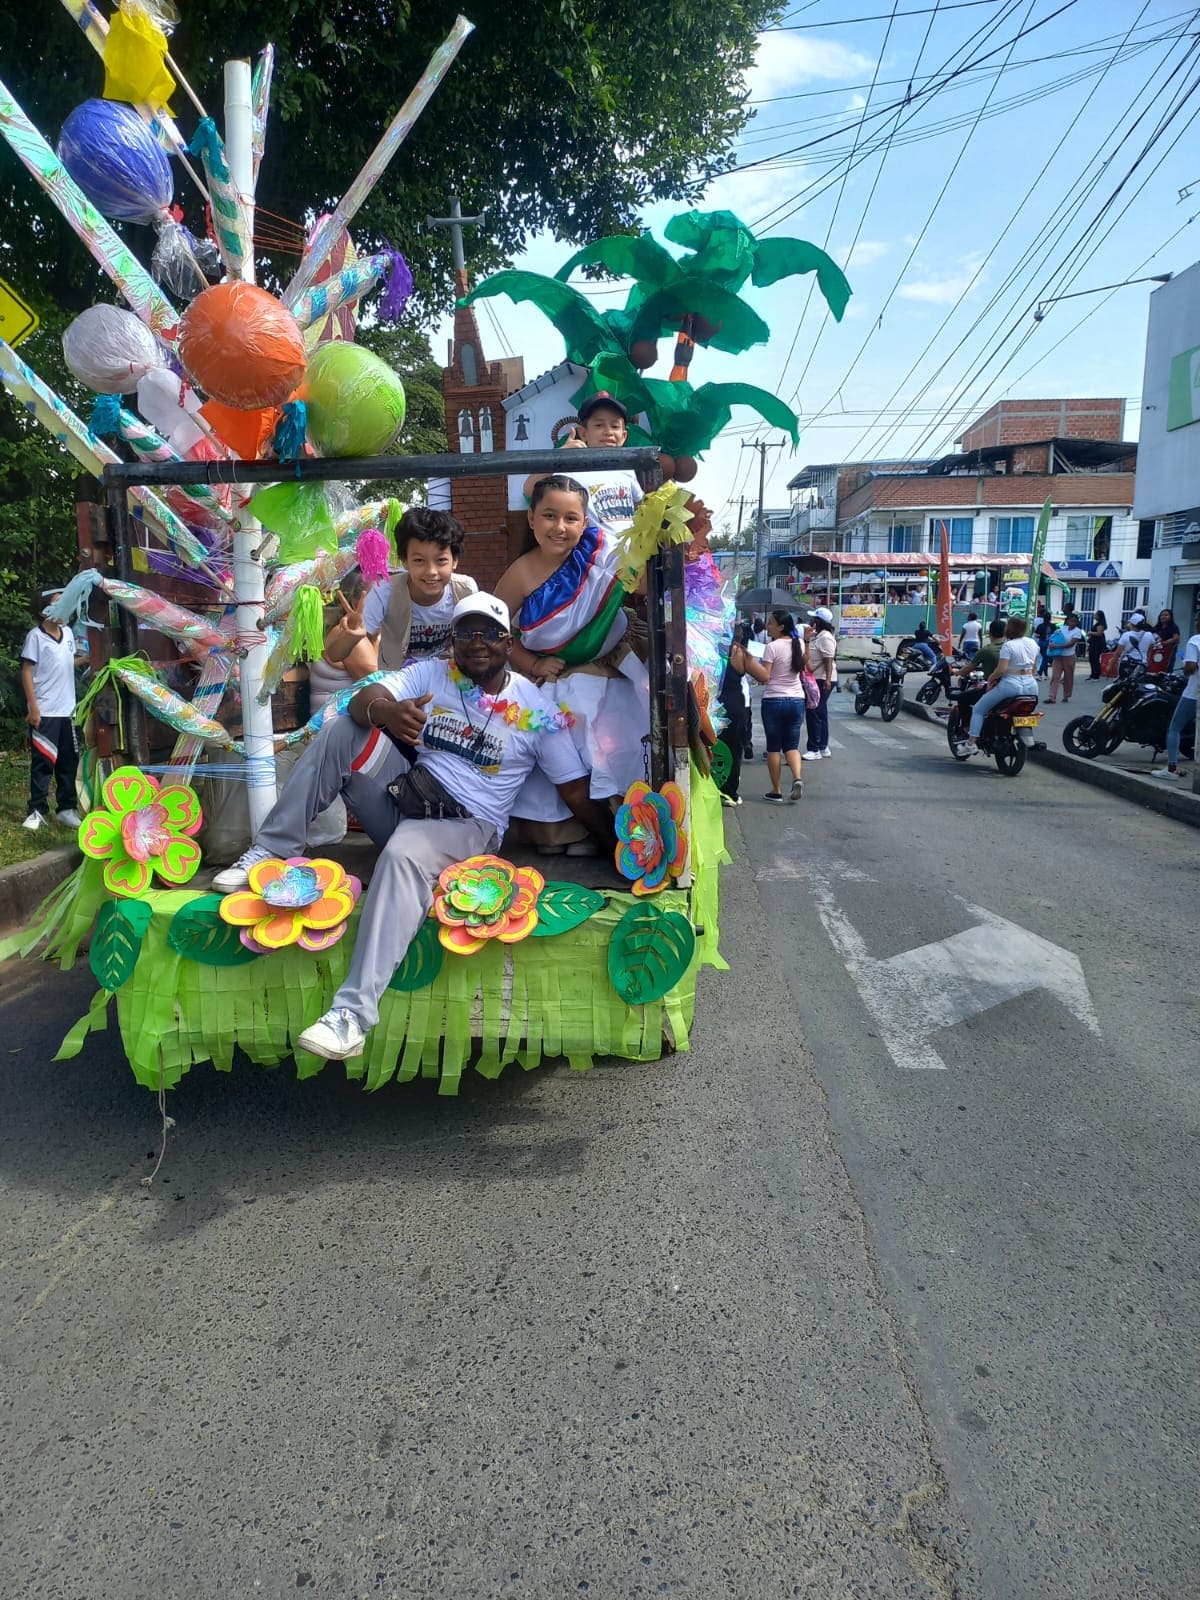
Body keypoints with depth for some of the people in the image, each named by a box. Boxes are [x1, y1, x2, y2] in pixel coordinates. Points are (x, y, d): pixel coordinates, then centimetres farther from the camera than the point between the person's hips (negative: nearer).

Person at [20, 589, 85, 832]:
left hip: (67, 710, 6)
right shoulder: (35, 636, -8)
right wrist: (33, 708, -15)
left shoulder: (68, 633, 10)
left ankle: (67, 808, 18)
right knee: (42, 763, -3)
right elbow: (26, 672, -10)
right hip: (44, 712, -6)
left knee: (69, 761, 10)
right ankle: (37, 811, 4)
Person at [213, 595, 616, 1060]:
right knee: (343, 730, -14)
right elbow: (363, 699, -11)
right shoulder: (431, 673, 6)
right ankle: (272, 850, -13)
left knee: (404, 855, -38)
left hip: (467, 825, -4)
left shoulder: (535, 709, -1)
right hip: (404, 800, 5)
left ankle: (354, 1013, -43)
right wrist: (385, 712, -36)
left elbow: (577, 791, 0)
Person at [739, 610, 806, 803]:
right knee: (791, 745, 12)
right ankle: (797, 778, -14)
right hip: (797, 700, 5)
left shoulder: (772, 647, -12)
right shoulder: (799, 644, 6)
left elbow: (764, 677, -17)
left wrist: (748, 660, -14)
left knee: (773, 747, 5)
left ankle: (776, 792, 8)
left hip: (774, 701, -5)